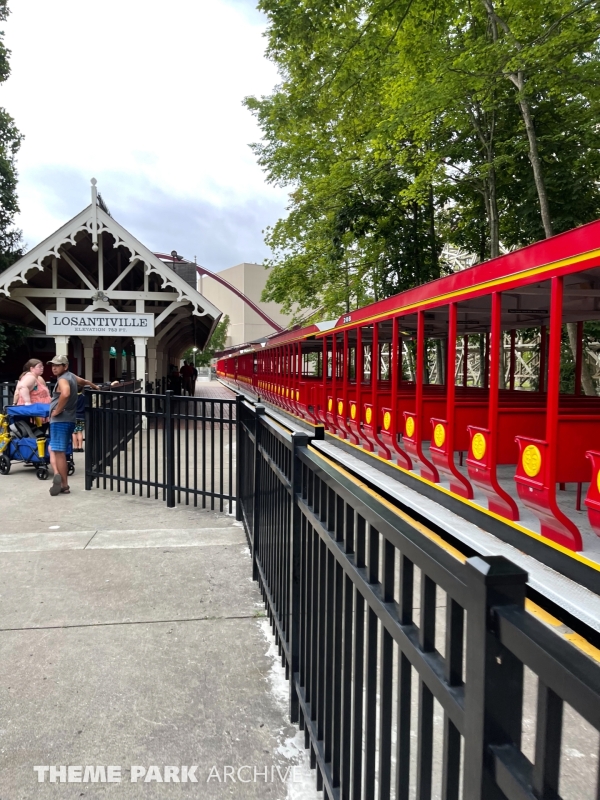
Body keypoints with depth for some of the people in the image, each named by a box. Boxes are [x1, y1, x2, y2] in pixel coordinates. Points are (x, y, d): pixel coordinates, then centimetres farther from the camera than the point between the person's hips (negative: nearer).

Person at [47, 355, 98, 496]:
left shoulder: (62, 380, -12)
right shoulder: (72, 376, 15)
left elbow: (65, 394, -33)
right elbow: (86, 382, 35)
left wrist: (57, 411, -22)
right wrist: (96, 388, 54)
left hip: (60, 420, -10)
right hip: (69, 419, 10)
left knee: (59, 452, -7)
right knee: (54, 450, 14)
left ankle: (64, 485, -6)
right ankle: (57, 475, 2)